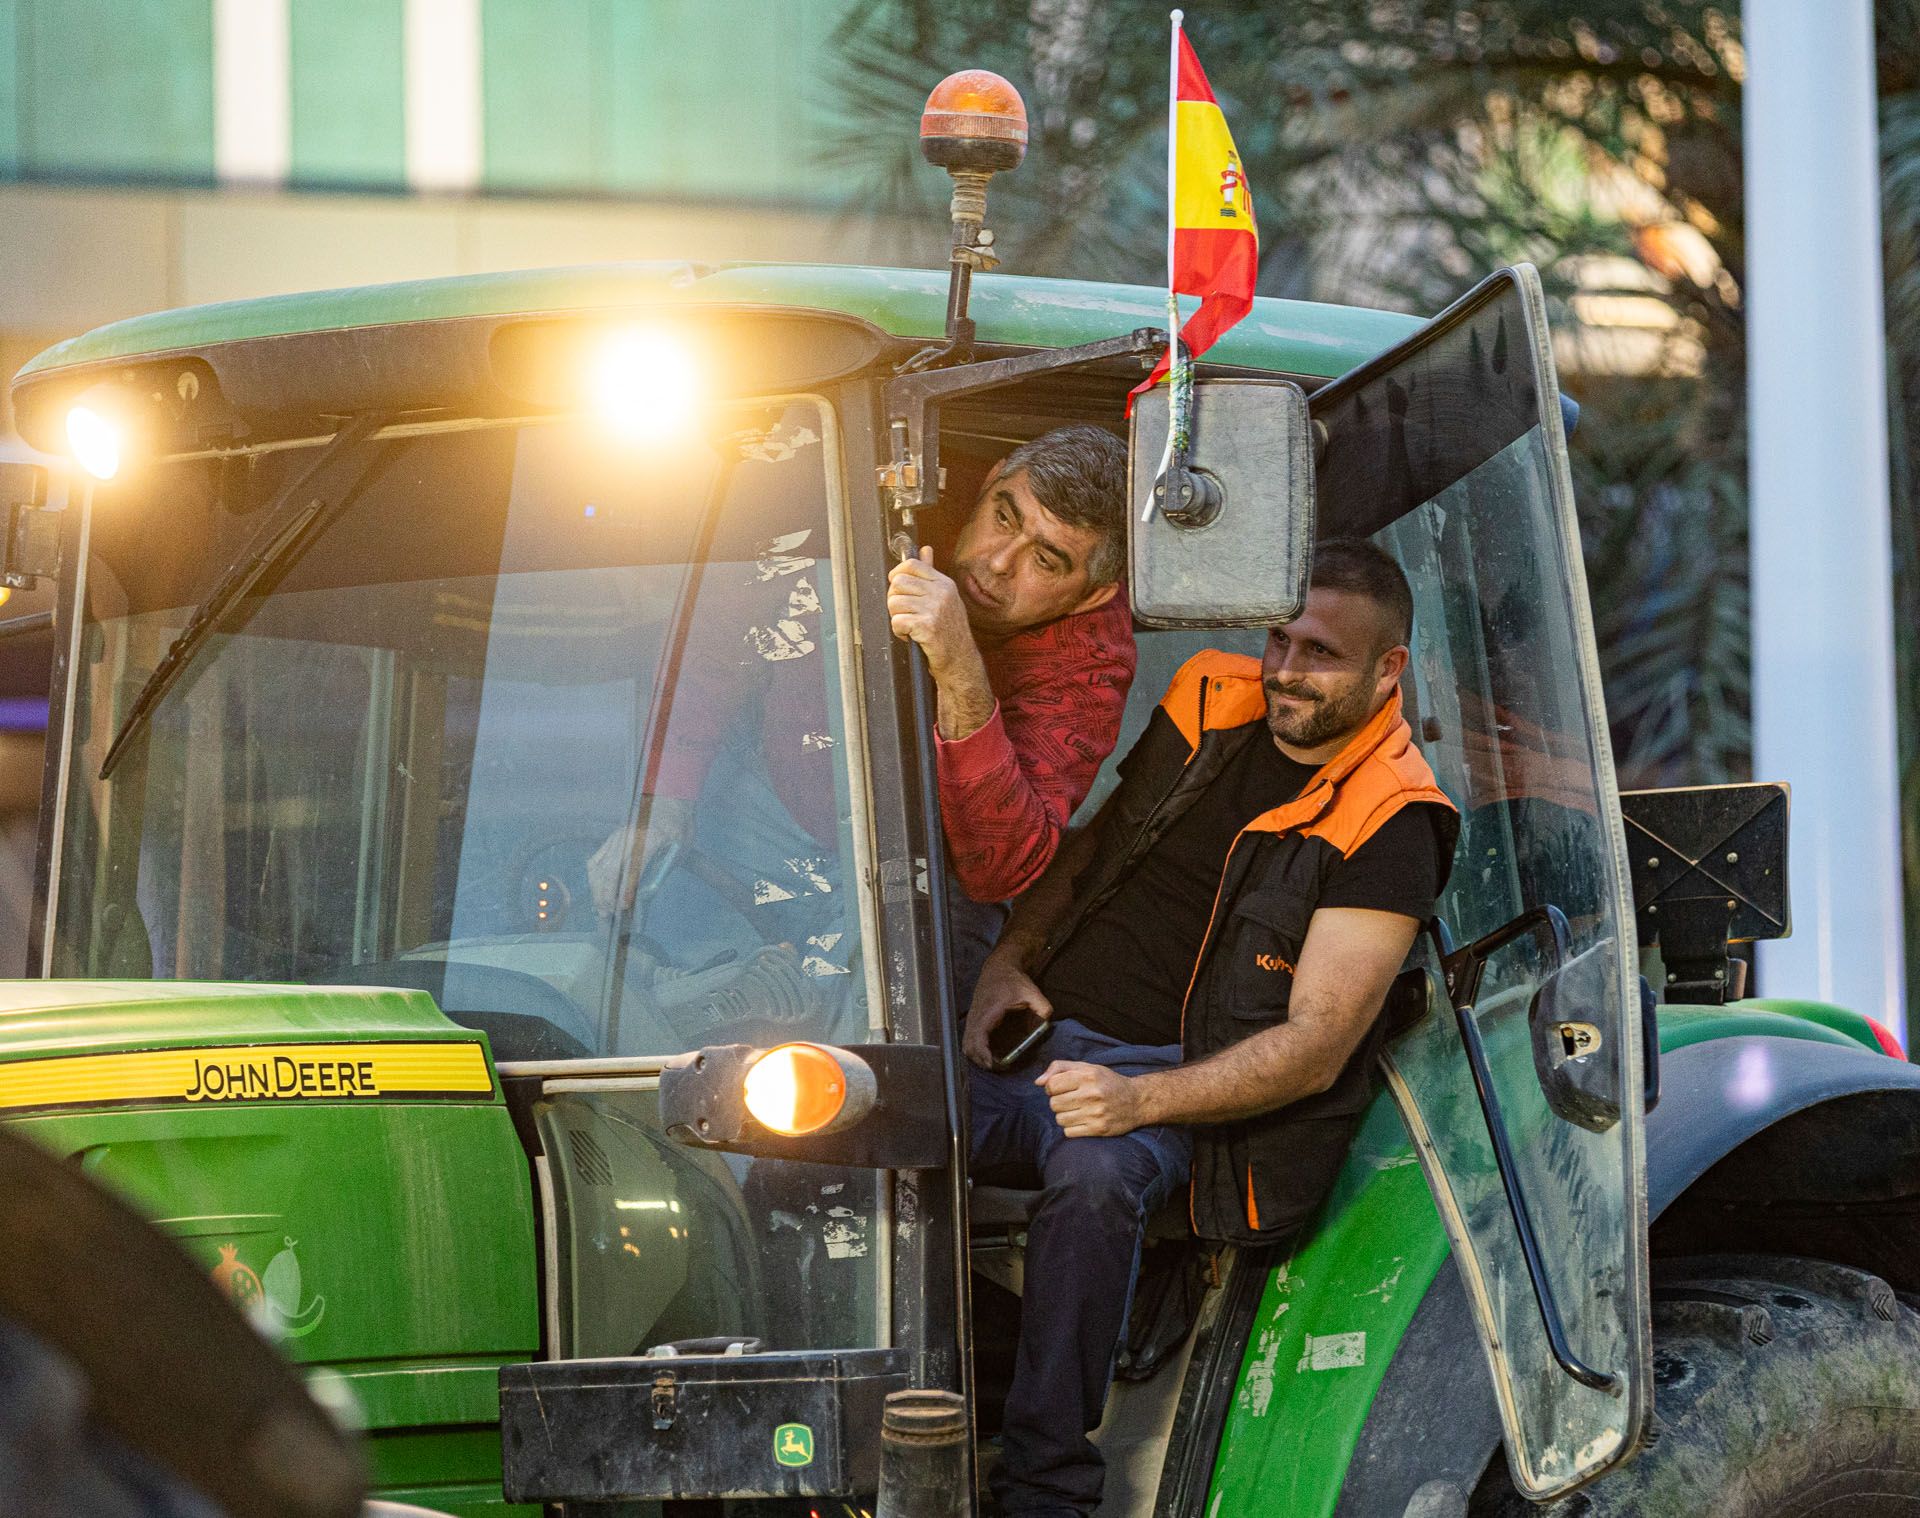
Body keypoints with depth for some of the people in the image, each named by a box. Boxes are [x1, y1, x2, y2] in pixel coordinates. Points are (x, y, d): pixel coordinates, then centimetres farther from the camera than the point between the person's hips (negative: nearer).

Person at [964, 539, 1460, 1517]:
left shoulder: (1388, 827, -7)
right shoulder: (1211, 703, 9)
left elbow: (1317, 1047, -13)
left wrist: (1140, 1100, -24)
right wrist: (1007, 960, 6)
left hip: (1167, 1070, -5)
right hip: (1035, 1030, 5)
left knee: (1093, 1178, -40)